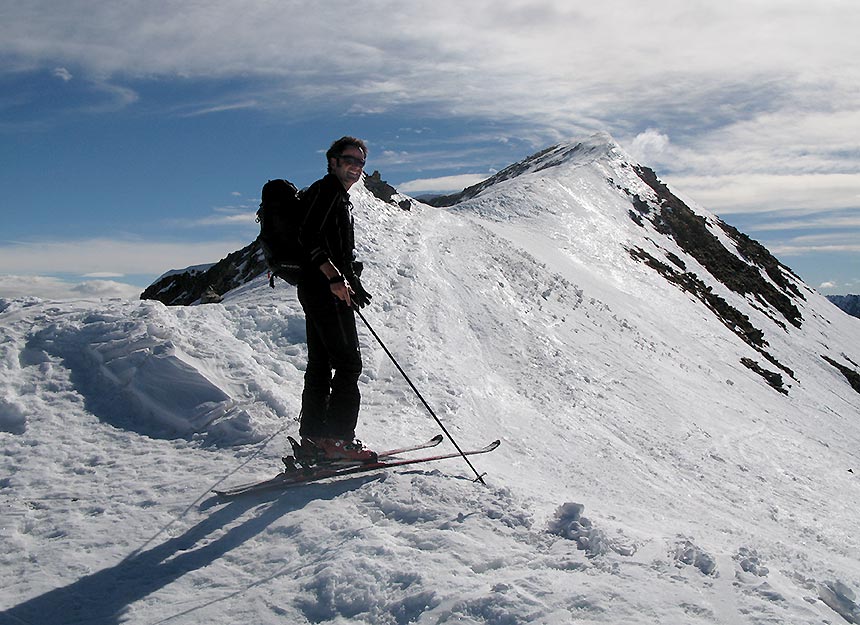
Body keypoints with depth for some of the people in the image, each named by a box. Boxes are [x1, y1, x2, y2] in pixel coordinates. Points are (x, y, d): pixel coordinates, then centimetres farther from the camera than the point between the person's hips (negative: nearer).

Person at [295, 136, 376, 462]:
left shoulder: (340, 197, 24)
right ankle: (338, 438, -9)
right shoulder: (326, 190, -7)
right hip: (325, 289, -11)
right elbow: (309, 235, -20)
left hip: (323, 289, 11)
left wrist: (354, 286, 27)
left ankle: (313, 435, 16)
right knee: (348, 362, -10)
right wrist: (335, 277, -27)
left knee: (321, 363, 10)